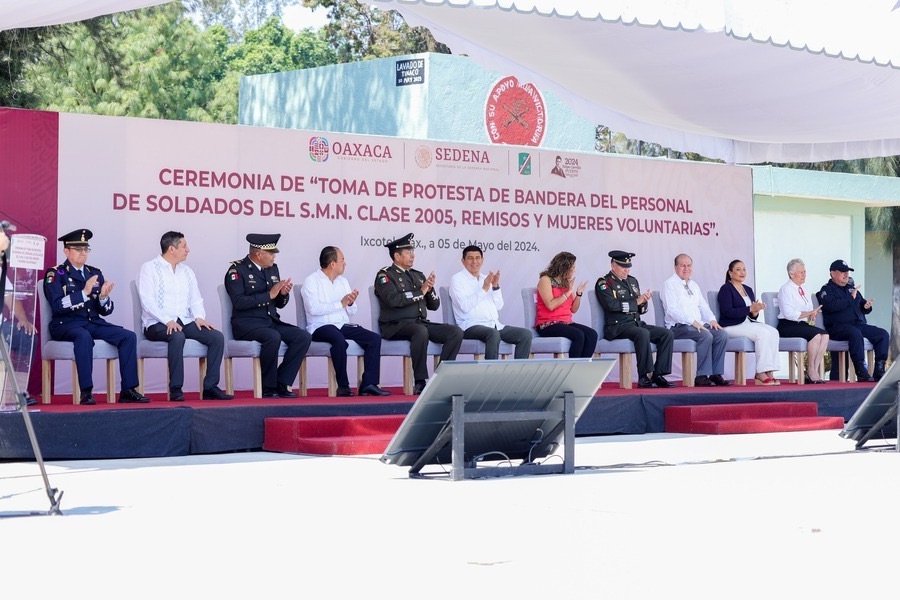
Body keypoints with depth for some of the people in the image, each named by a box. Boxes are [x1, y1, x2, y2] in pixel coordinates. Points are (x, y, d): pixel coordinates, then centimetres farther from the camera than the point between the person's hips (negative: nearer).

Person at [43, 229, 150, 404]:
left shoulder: (95, 273, 16)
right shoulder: (55, 274, 0)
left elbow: (106, 311, 12)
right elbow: (57, 306, -16)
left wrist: (104, 296, -10)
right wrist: (84, 292, -22)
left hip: (93, 323, 6)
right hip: (67, 324, -6)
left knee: (129, 336, -15)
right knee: (84, 336, -39)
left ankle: (128, 390, -17)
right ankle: (86, 392, -38)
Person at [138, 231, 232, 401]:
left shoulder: (187, 271, 19)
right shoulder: (149, 268, -1)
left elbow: (196, 300, 16)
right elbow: (147, 301, -11)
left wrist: (199, 317, -7)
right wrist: (168, 320, -23)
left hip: (184, 322, 6)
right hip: (157, 324, -6)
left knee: (217, 336, -16)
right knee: (177, 336, -38)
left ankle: (210, 387, -15)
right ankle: (176, 389, -32)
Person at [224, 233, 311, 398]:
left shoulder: (273, 269, 15)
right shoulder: (237, 270, -6)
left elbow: (280, 304, 19)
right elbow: (239, 302, -19)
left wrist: (284, 293, -4)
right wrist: (269, 295, -18)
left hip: (271, 321, 7)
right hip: (246, 323, -7)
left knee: (304, 337, -16)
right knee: (273, 337, -35)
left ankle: (282, 384, -10)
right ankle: (268, 388, -18)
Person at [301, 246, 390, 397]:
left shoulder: (343, 281, 19)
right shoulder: (311, 281, -2)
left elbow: (352, 312, 19)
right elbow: (313, 308, -19)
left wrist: (351, 303, -4)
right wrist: (340, 303, -14)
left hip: (343, 325, 7)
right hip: (321, 327, -7)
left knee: (375, 338, -14)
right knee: (339, 339, -38)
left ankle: (368, 384, -18)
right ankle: (343, 386, -27)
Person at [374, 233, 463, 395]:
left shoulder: (418, 275, 21)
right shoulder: (385, 275, 0)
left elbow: (434, 305, 18)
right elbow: (394, 300, -19)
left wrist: (430, 289, -2)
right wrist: (420, 292, -11)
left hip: (421, 322, 7)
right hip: (396, 326, -7)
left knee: (456, 332, -15)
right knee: (421, 331, -39)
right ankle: (420, 383, -33)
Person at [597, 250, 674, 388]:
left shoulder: (632, 281, 22)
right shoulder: (604, 283, -1)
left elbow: (642, 309, 22)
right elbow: (612, 305, -18)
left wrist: (644, 301, -2)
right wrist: (636, 301, -11)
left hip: (636, 323, 8)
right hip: (617, 326, -8)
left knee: (667, 334, -11)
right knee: (643, 333, -36)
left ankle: (658, 375, -14)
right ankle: (644, 377, -31)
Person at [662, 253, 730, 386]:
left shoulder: (693, 285, 23)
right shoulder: (669, 284, -2)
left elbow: (703, 306, 22)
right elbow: (672, 310, -13)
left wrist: (712, 319, -1)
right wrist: (693, 322, -22)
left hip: (699, 324, 7)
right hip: (678, 326, -7)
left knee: (722, 335, -17)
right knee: (706, 336, -32)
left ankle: (716, 374, -16)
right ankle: (702, 376, -27)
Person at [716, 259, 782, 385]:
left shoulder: (748, 290, 21)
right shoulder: (726, 289, -1)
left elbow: (753, 316, 18)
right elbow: (727, 312, -15)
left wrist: (756, 311, -6)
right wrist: (750, 309, -19)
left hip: (748, 323, 7)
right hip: (731, 326, -7)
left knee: (773, 332, -21)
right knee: (762, 333, -30)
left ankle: (769, 372, -28)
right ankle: (761, 374, -29)